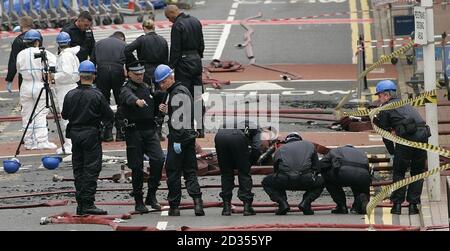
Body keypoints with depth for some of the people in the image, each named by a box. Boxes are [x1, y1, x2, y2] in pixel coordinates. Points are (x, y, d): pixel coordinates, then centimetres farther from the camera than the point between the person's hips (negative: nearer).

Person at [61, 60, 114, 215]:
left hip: (75, 134, 4)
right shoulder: (97, 96, -13)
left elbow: (64, 115, 8)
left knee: (78, 169, 10)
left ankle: (80, 204, 12)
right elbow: (109, 116, -7)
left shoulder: (70, 95, -2)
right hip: (91, 134, -4)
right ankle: (88, 204, -5)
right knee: (91, 169, -1)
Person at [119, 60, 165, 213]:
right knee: (137, 167, 0)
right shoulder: (126, 90, -6)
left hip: (150, 130, 5)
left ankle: (151, 195, 0)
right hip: (134, 131, -5)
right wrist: (137, 101, -54)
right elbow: (129, 97, -32)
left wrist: (160, 107, 4)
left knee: (158, 159, -12)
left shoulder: (147, 88, 16)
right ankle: (138, 202, 9)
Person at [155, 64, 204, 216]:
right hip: (189, 137, 10)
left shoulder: (177, 93, -13)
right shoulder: (183, 90, 18)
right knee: (190, 171, 8)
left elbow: (179, 118, -20)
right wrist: (167, 110, 11)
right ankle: (197, 199, -9)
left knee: (173, 171, -1)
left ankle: (174, 206, 3)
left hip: (179, 138, -10)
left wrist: (177, 140, -21)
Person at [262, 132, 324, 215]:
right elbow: (317, 168, 26)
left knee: (266, 183, 30)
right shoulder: (310, 145, 29)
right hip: (305, 180, 0)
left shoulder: (280, 149, 30)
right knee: (320, 182, 32)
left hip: (284, 180, 0)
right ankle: (306, 202, 8)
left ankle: (282, 203, 9)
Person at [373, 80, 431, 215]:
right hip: (423, 135, 5)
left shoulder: (386, 108, 10)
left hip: (406, 136, -5)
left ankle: (397, 204, 6)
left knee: (399, 172, 9)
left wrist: (392, 151, 18)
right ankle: (413, 204, 10)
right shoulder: (405, 103, 30)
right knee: (418, 171, 14)